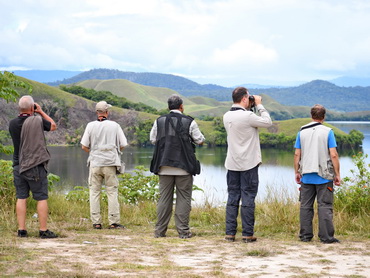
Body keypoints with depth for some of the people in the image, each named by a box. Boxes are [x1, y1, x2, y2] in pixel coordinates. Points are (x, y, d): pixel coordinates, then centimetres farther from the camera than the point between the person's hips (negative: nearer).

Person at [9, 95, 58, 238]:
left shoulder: (13, 123, -1)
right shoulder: (38, 120, -13)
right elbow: (53, 126, 5)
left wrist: (23, 114, 16)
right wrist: (41, 111, 9)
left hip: (18, 166, 5)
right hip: (36, 166, -4)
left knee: (21, 198, 9)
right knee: (42, 198, 2)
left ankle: (21, 230, 8)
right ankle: (43, 230, 3)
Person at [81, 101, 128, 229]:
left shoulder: (91, 126, 2)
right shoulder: (114, 126, 1)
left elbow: (84, 146, 2)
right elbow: (123, 145, 4)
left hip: (95, 163, 1)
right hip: (111, 163, -1)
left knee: (94, 192, 5)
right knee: (112, 192, 3)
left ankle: (96, 222, 3)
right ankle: (114, 221, 0)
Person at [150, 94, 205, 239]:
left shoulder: (159, 121, 3)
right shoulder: (189, 122, -4)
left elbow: (153, 139, 12)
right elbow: (200, 140, 2)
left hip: (164, 166, 3)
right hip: (184, 167, -3)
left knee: (164, 198, 7)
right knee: (184, 198, 2)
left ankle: (160, 231, 9)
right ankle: (183, 231, 1)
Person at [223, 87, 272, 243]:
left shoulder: (227, 116, 4)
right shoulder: (248, 116, -17)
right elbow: (267, 122, -6)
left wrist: (249, 107, 14)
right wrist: (259, 105, 3)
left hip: (232, 164, 6)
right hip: (249, 164, -6)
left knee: (232, 198, 9)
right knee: (248, 198, 0)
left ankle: (230, 233, 9)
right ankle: (247, 234, 3)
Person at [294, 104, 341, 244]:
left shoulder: (302, 132, 5)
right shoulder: (327, 132, -5)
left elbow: (297, 155, 5)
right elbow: (333, 155, -9)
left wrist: (297, 172, 14)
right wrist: (337, 174, -2)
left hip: (306, 176, 3)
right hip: (324, 177, -3)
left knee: (306, 206, 9)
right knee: (325, 206, -1)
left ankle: (305, 235, 11)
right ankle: (326, 236, -3)